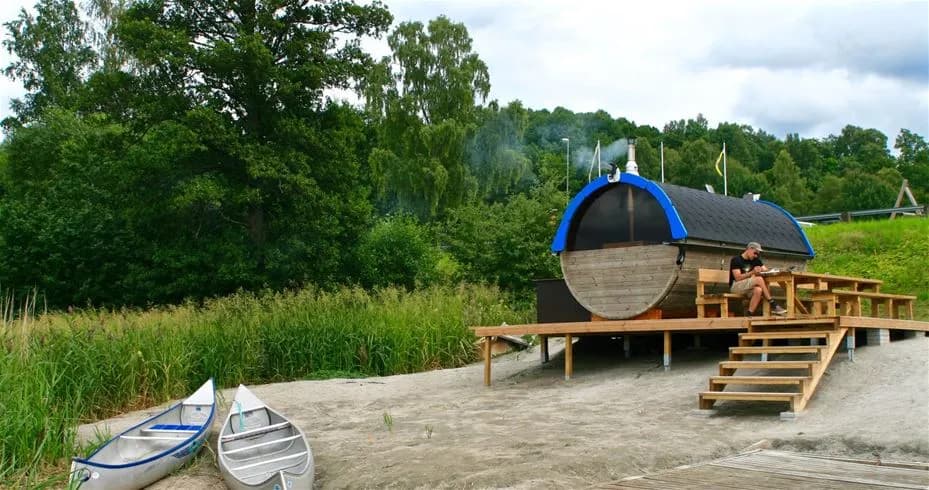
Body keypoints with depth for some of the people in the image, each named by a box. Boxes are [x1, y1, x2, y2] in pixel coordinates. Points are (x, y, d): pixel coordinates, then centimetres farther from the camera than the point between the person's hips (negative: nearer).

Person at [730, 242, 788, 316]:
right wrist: (752, 272, -23)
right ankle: (773, 305, -25)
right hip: (735, 286, -6)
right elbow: (738, 278, -16)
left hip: (748, 286, 6)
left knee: (758, 290, -31)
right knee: (759, 279, -28)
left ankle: (750, 314, -34)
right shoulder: (736, 260, -7)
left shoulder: (755, 260, 13)